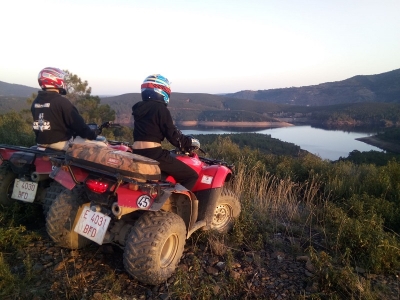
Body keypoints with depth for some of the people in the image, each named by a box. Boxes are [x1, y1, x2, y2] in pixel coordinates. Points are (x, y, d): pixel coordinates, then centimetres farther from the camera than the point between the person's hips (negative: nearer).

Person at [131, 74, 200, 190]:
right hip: (154, 154, -9)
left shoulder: (139, 108, 16)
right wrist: (190, 141, 7)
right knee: (191, 176, -3)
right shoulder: (160, 108, -9)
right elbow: (173, 134, -12)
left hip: (137, 154, 9)